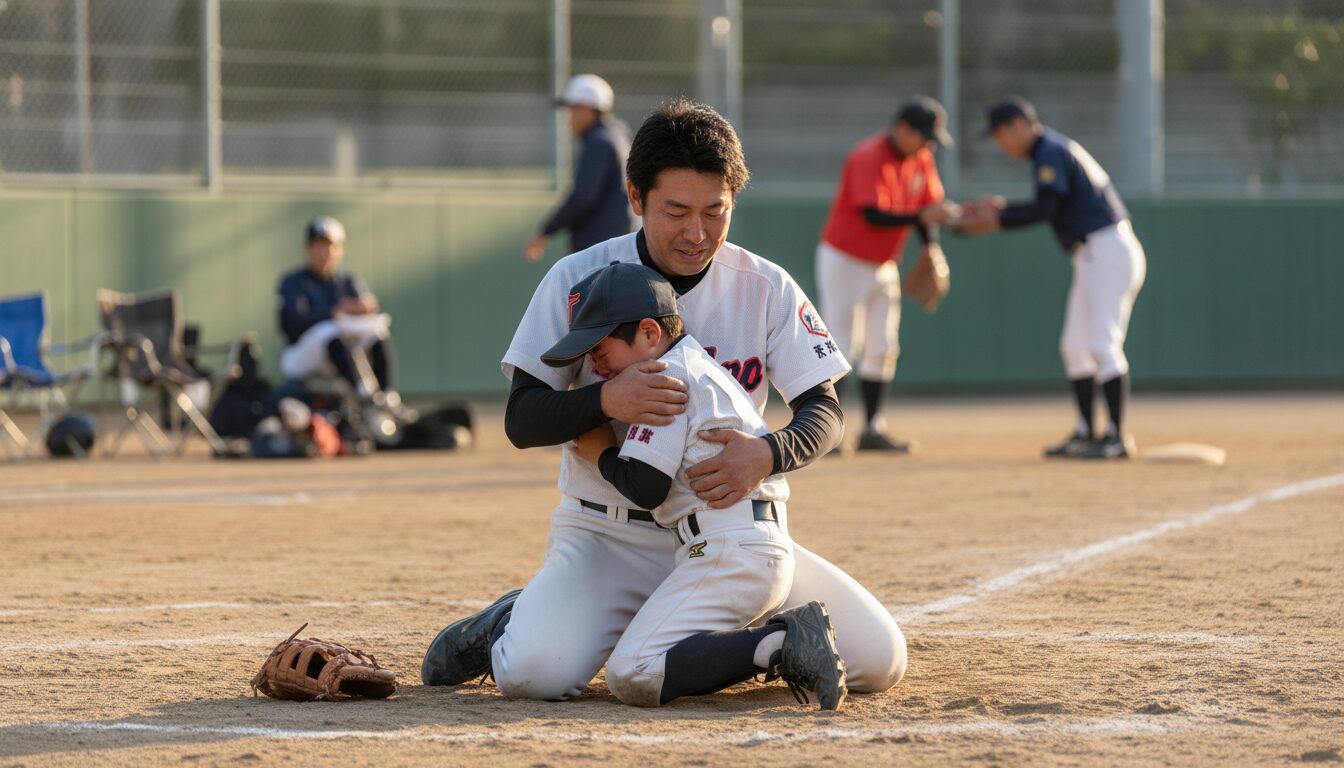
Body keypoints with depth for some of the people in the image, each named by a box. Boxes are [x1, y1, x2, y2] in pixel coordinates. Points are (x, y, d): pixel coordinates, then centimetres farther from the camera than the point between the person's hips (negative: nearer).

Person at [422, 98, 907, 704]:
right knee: (536, 673, -30)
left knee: (878, 660, -11)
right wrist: (607, 399, -32)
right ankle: (511, 625, 9)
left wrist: (767, 455, -31)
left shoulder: (766, 289, -3)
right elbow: (521, 420, -10)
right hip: (609, 535, -2)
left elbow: (825, 413, -7)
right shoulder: (577, 280, -8)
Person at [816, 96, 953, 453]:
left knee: (882, 349, 8)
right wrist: (920, 218, -40)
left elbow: (928, 204, 5)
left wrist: (931, 248, -11)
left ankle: (872, 430, 13)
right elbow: (875, 215, -31)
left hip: (883, 266, 8)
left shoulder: (921, 159, 2)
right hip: (843, 259, -8)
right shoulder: (869, 157, -23)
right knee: (841, 346, -10)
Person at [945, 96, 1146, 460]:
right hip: (1092, 256, 11)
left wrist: (996, 221, -14)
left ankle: (1116, 438, -16)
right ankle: (1085, 433, 15)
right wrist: (1001, 208, 17)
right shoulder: (1055, 149, 19)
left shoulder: (1050, 151, -11)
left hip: (1108, 252, -11)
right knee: (1074, 346, 12)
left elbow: (1045, 208, -20)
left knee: (1102, 343, -14)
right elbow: (1053, 207, 24)